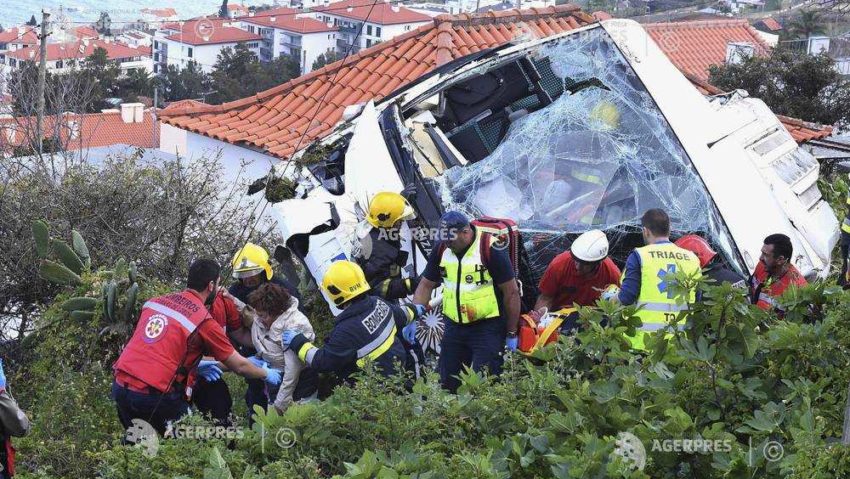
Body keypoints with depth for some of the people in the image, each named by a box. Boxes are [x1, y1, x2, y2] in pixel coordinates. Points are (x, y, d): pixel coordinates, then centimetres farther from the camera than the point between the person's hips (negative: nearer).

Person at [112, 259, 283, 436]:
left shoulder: (155, 301, 12)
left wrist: (195, 366, 30)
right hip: (154, 394, -6)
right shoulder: (204, 321, -4)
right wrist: (267, 375, 24)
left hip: (119, 387, 6)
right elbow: (239, 366, 6)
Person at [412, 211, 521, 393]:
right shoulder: (441, 250, 2)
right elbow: (426, 285, 11)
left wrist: (511, 334, -7)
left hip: (487, 328, -6)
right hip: (454, 326, 6)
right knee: (447, 383, 11)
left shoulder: (491, 250, -16)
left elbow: (511, 293, -11)